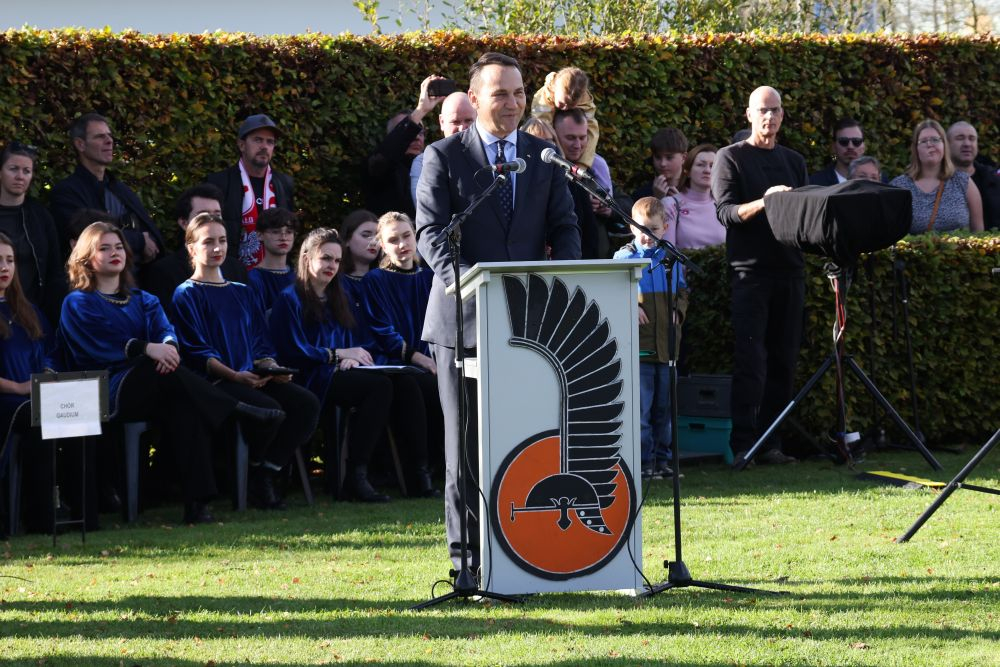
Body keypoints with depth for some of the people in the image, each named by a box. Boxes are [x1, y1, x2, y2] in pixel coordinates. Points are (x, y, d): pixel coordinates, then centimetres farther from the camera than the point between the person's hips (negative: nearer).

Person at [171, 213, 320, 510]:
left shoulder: (242, 293, 25)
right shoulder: (186, 295, 4)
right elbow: (197, 352, -7)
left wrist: (272, 370, -2)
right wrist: (235, 376, -21)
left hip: (253, 377, 7)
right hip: (215, 381, -6)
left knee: (307, 404, -20)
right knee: (269, 410, -33)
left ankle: (268, 472, -11)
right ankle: (254, 478, -10)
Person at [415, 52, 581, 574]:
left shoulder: (544, 157, 12)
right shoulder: (443, 157, 1)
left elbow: (564, 228, 11)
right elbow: (430, 232, -6)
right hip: (464, 318, -3)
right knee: (466, 440, 1)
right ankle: (468, 553, 6)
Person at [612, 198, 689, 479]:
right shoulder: (624, 258, -1)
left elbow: (682, 291, 20)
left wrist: (678, 310, 2)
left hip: (666, 344, 4)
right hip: (637, 344, -4)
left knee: (664, 406, 10)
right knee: (640, 406, -6)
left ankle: (662, 458, 18)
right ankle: (643, 462, -3)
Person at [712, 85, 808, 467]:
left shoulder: (793, 161, 19)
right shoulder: (730, 158, 4)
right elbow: (726, 212, -6)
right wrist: (763, 202, -22)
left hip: (788, 268, 5)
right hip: (750, 269, -5)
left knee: (783, 361, 3)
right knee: (751, 360, -12)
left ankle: (771, 443, 7)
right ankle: (743, 445, -13)